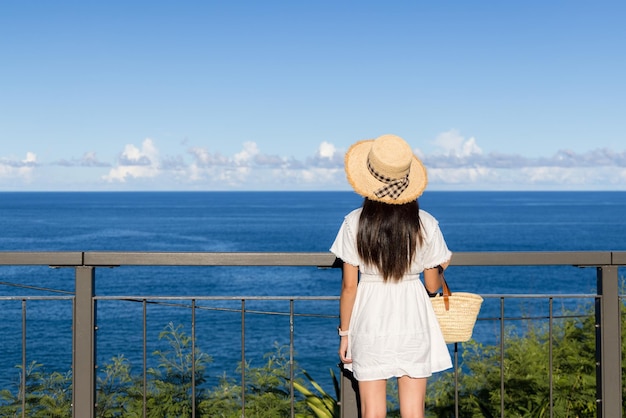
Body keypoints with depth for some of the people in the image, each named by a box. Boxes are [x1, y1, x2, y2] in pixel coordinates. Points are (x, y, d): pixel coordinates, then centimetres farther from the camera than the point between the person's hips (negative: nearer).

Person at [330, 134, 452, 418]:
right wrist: (441, 270, 24)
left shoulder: (355, 223, -10)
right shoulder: (426, 224, -7)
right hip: (413, 323, 1)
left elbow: (349, 285, -6)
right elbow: (432, 286, 0)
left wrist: (344, 333, 5)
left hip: (370, 323, -1)